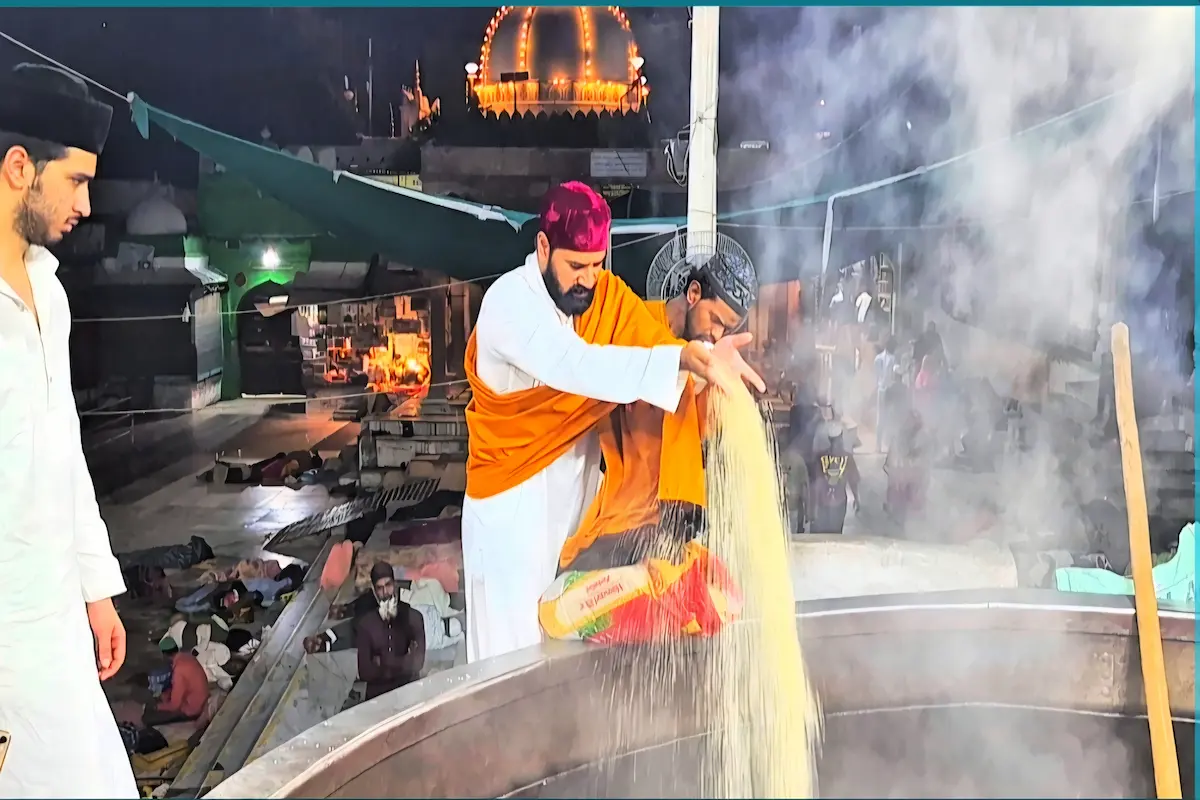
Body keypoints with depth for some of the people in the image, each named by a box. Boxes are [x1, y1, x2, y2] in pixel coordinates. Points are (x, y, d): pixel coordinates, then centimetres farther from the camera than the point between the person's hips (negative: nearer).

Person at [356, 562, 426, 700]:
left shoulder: (413, 617, 0)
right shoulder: (365, 624, 1)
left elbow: (417, 663, -6)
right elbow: (364, 672, -4)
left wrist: (382, 662, -3)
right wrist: (402, 664, -6)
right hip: (376, 695, 0)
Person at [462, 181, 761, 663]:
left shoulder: (608, 294, 3)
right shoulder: (509, 302, -18)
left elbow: (658, 344, -8)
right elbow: (580, 366, -34)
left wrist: (705, 359, -31)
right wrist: (685, 358, -45)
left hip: (578, 488, 6)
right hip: (513, 496, -5)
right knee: (514, 648, -1)